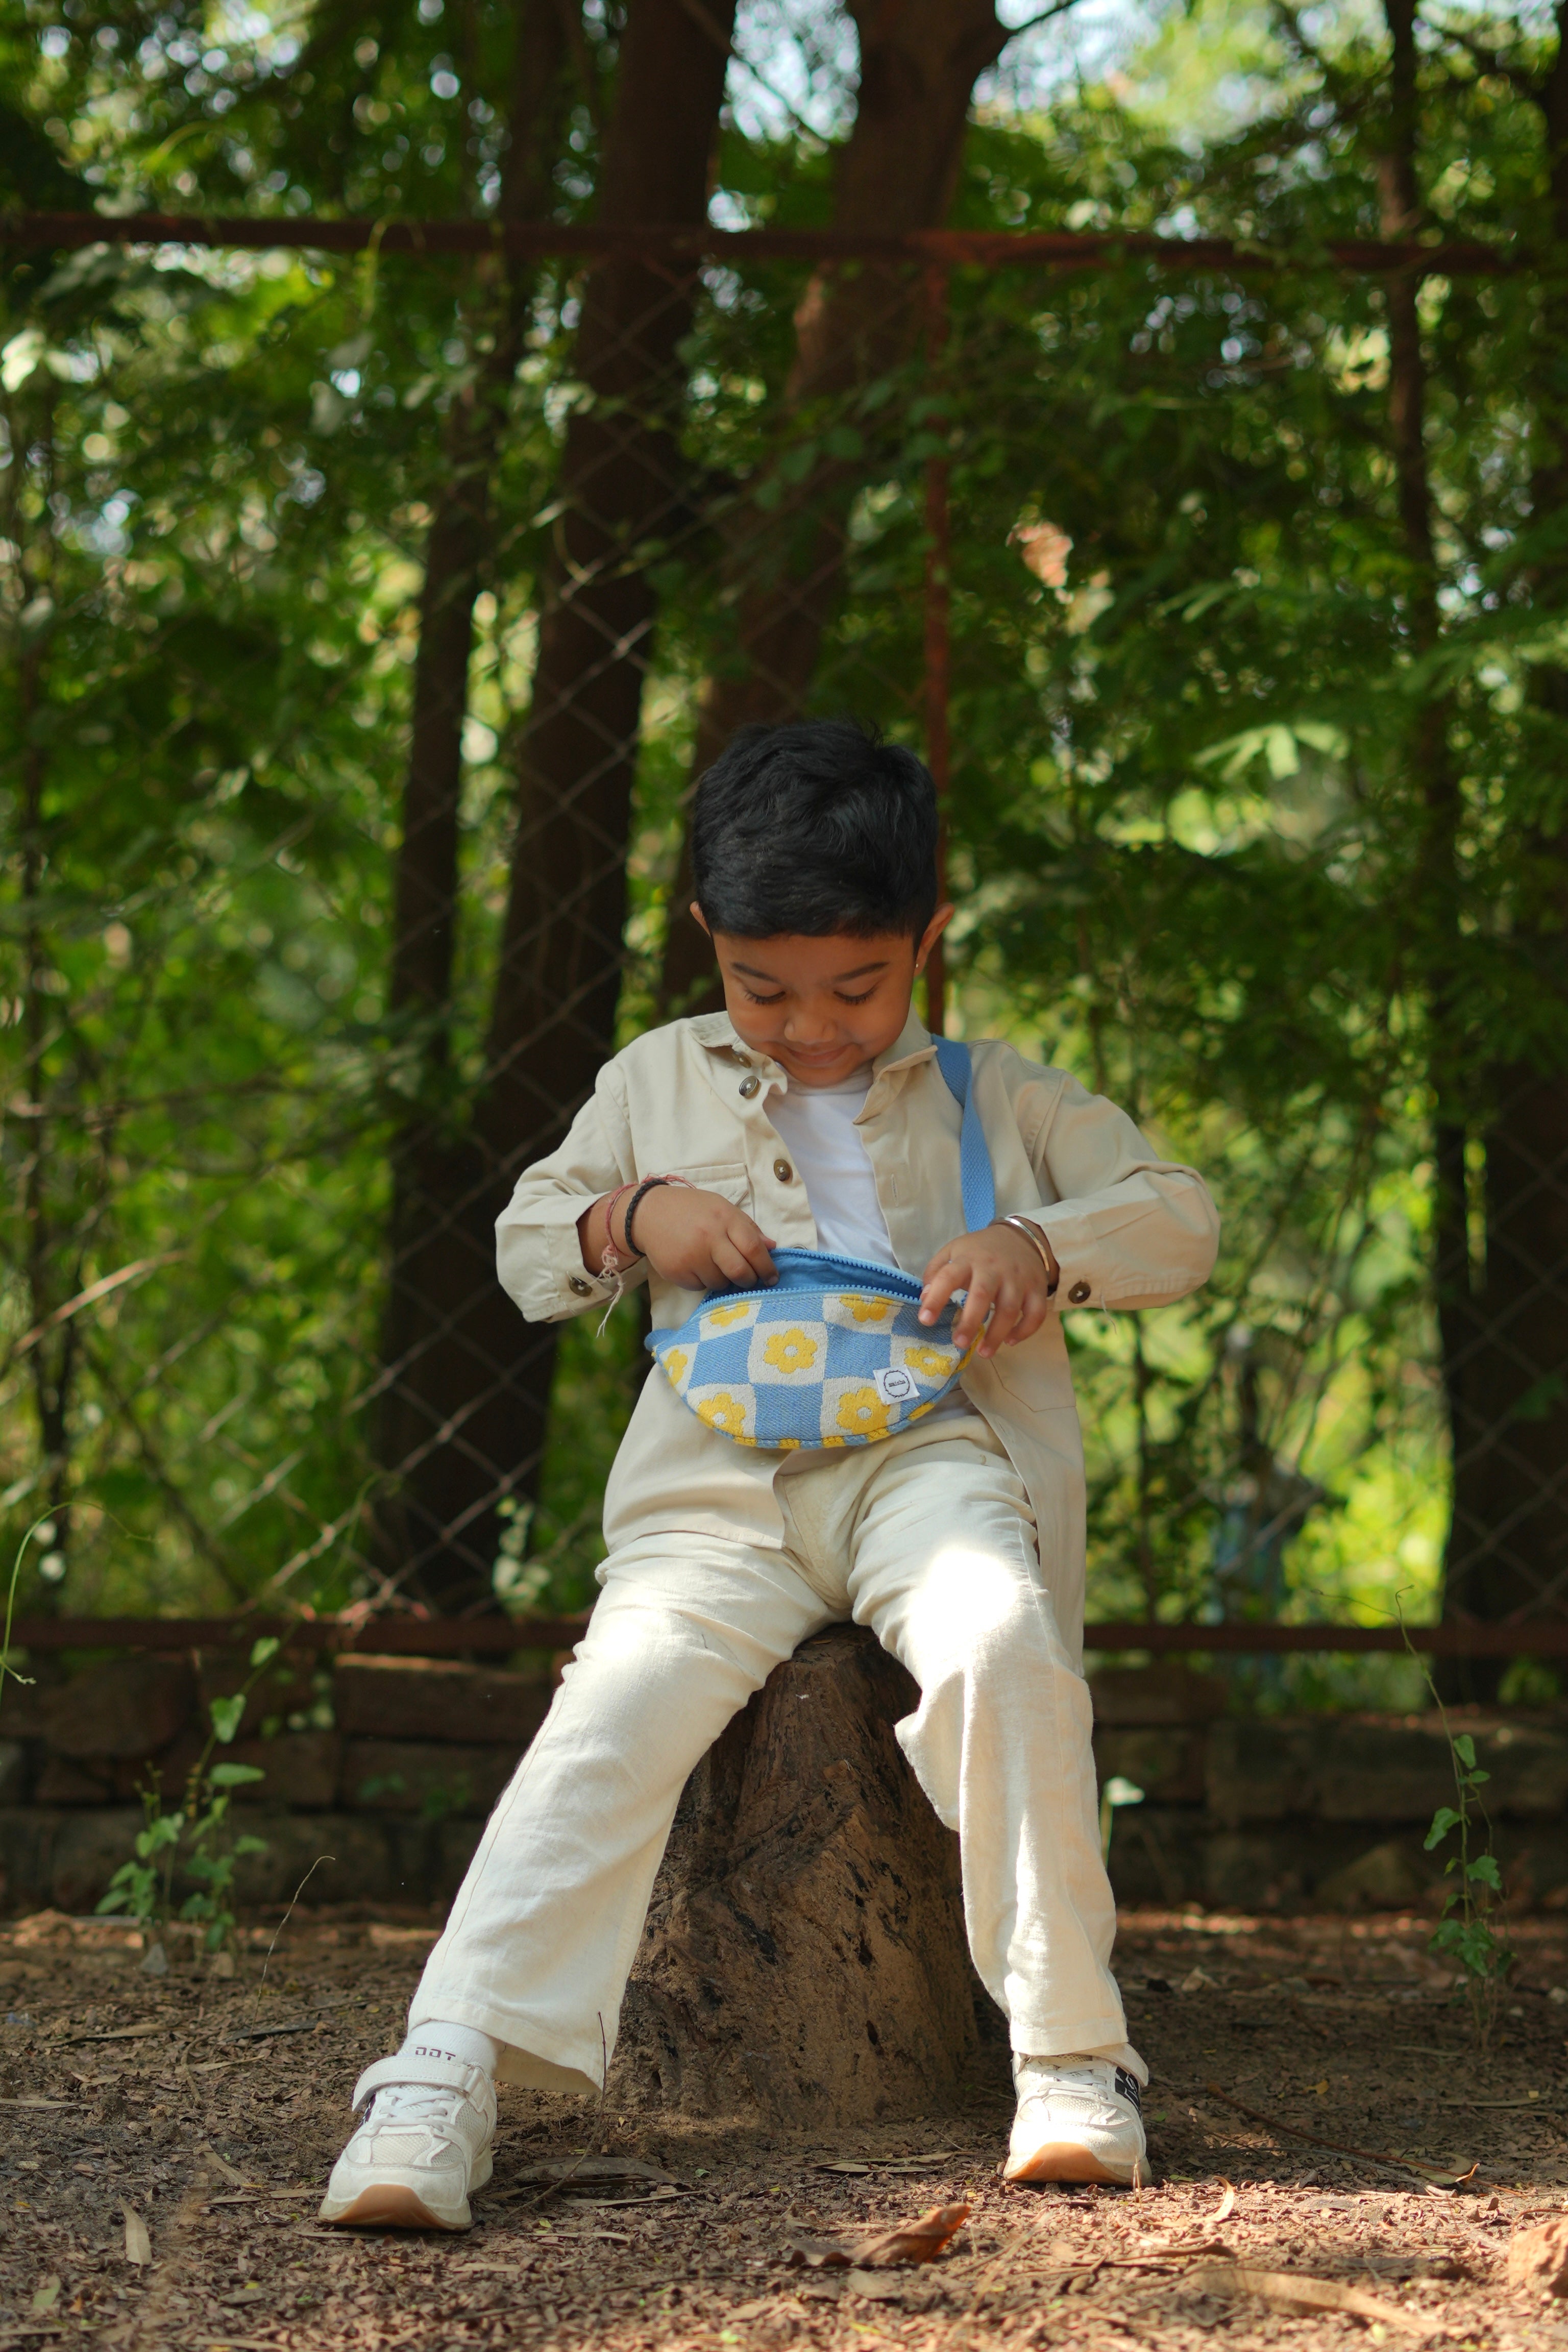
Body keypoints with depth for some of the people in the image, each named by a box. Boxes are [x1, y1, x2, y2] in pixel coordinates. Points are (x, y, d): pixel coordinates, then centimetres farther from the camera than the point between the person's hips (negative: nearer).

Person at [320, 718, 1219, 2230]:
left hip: (928, 1452, -1)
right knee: (617, 1709, -27)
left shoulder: (993, 1095, 18)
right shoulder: (657, 1081, 21)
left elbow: (1181, 1220, 16)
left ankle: (1072, 2061, -28)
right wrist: (632, 1220, 1)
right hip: (720, 1477, 1)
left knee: (1001, 1650, -35)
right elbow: (525, 1243, 25)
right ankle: (446, 2080, -34)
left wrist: (1039, 1247, -5)